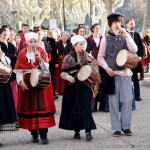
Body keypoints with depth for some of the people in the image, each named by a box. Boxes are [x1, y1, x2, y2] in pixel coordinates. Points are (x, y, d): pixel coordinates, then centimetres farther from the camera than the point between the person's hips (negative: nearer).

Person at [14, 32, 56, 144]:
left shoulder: (42, 52, 1)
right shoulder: (22, 54, 2)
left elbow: (46, 68, -7)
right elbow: (19, 70, 1)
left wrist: (40, 58, -20)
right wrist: (21, 81, -12)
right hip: (27, 84, 1)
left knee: (42, 107, -7)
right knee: (29, 107, 2)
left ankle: (43, 134, -6)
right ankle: (34, 133, 13)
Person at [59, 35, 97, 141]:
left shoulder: (88, 56, 4)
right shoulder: (69, 57, 0)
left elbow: (95, 68, 13)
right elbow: (63, 72, 0)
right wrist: (69, 77, -20)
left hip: (85, 86, 0)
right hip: (73, 86, 0)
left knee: (86, 107, -6)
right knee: (74, 108, 4)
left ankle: (88, 131, -6)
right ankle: (76, 130, 16)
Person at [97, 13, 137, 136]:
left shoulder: (125, 37, 7)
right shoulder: (106, 39, 3)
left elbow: (134, 50, -10)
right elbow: (100, 57, 5)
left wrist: (126, 35, -13)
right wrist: (107, 68, -10)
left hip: (125, 72, 1)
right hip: (111, 73, -1)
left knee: (127, 100, -3)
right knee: (114, 101, 1)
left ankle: (126, 126, 9)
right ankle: (117, 128, 8)